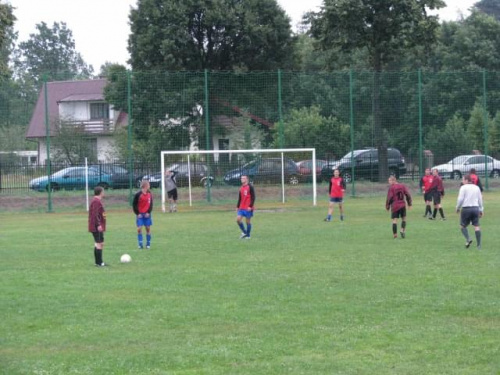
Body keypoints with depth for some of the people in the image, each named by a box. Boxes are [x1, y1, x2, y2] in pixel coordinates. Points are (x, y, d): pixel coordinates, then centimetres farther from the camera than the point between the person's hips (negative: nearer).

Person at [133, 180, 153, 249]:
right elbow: (134, 204, -6)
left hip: (147, 214, 3)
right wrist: (137, 213, -10)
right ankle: (140, 244, 0)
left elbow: (151, 204, 7)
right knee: (139, 228, -7)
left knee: (148, 228, 5)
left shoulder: (149, 194, 1)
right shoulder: (138, 194, -11)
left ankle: (148, 244, 14)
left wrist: (148, 212, -3)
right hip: (140, 214, -3)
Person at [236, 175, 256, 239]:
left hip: (248, 208, -6)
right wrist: (237, 206, 14)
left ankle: (248, 235, 10)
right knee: (238, 219, -7)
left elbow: (253, 197, -11)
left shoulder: (250, 187, -7)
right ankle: (244, 232, 8)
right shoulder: (241, 188, 13)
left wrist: (250, 206, -18)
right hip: (241, 208, 6)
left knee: (248, 221, -1)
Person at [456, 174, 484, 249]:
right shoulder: (477, 187, 13)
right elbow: (480, 200, 14)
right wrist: (481, 210, 19)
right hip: (475, 208, 4)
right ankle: (479, 245, -4)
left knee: (463, 226, 9)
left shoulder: (463, 187, -2)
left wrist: (458, 208, 5)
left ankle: (468, 239, -14)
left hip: (466, 208, -4)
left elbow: (460, 199, -8)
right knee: (476, 226, 0)